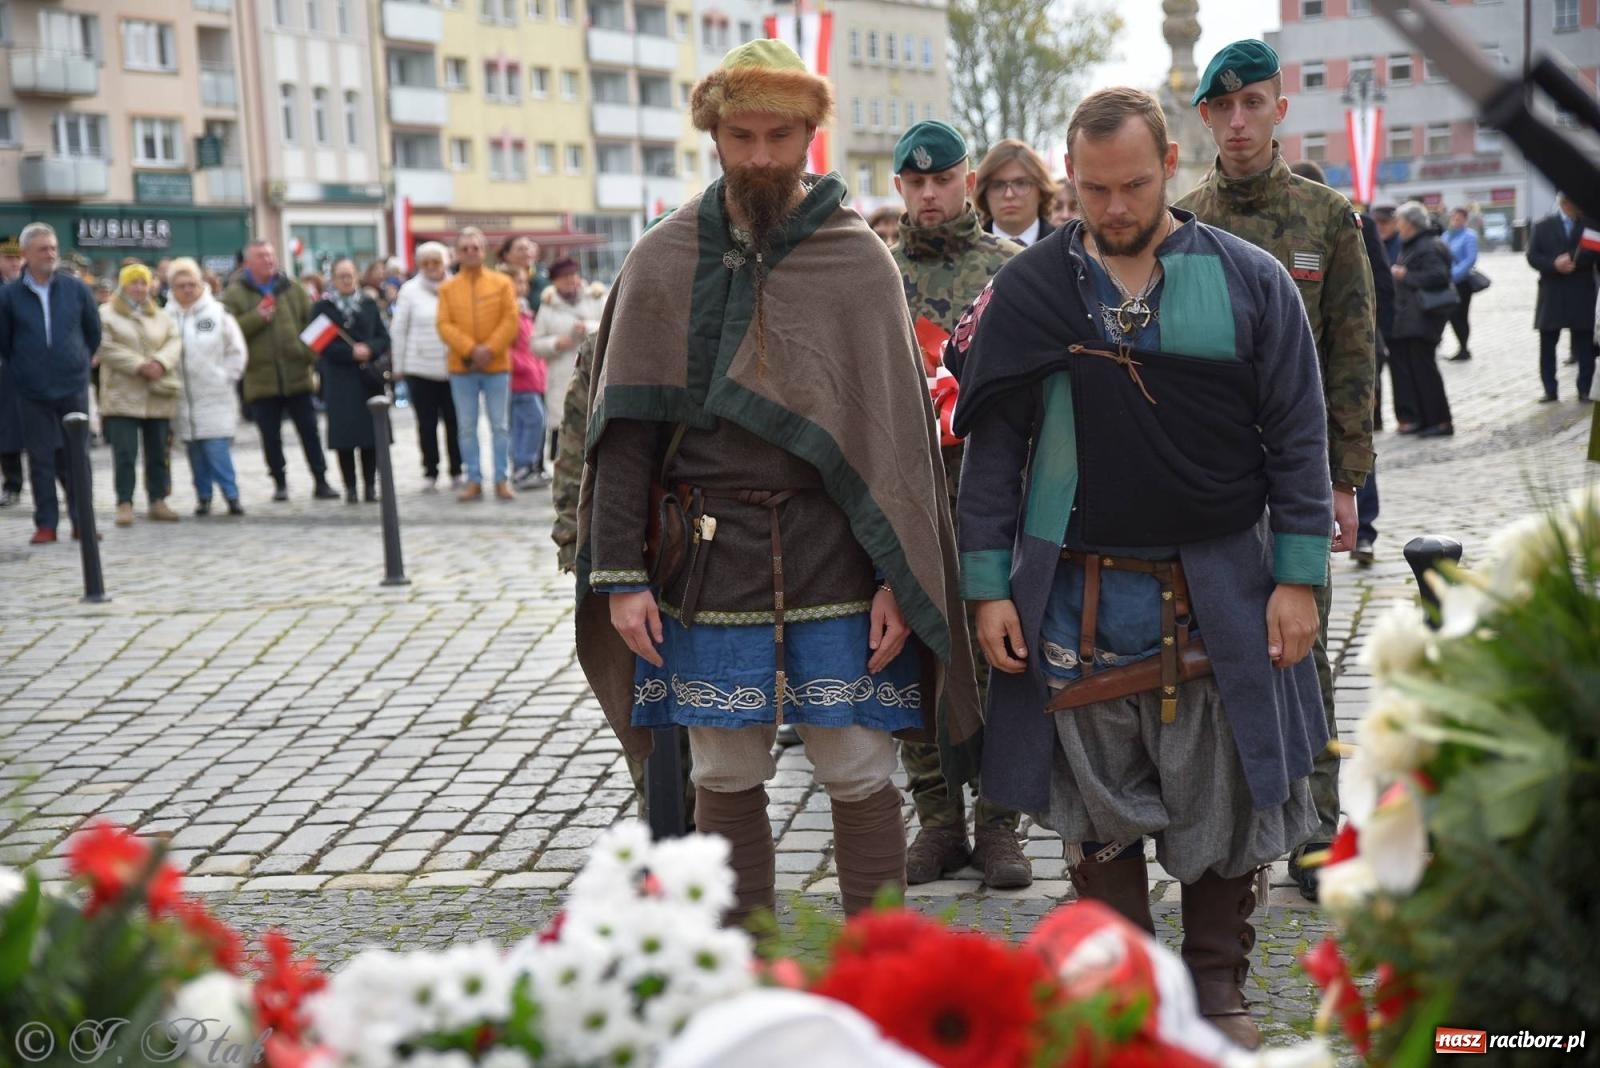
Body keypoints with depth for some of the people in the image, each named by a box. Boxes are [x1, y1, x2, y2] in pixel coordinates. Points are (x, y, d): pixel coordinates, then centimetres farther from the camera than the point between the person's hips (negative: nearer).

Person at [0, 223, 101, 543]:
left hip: (74, 387, 1)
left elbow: (93, 332, 10)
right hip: (32, 392, 0)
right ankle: (46, 524, 11)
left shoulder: (76, 288, -1)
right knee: (41, 459, 4)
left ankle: (83, 521, 12)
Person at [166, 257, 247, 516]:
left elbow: (237, 350, 4)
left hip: (214, 396, -2)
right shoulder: (167, 317, -1)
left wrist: (227, 377, -1)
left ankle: (232, 495, -3)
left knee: (217, 448, -9)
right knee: (194, 451, 6)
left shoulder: (217, 313, -1)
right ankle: (203, 497, 14)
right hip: (182, 398, 2)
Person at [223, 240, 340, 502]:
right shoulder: (235, 294, 0)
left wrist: (314, 357, -7)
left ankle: (321, 481, 12)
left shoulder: (292, 290, 7)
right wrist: (256, 318, -19)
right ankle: (279, 482, 19)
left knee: (309, 431, 5)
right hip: (260, 379, -1)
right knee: (270, 436, 7)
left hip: (297, 375, 1)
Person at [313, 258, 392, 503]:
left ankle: (370, 486, 8)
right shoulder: (322, 307, 3)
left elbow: (384, 337, 8)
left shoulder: (369, 305, 11)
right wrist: (351, 353, -14)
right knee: (345, 435, -5)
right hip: (340, 379, -2)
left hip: (370, 376, 2)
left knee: (372, 432, 0)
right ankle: (350, 488, 2)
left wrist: (369, 349, -12)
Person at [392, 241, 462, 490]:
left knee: (454, 421, 2)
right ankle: (430, 473, 13)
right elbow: (398, 330, 6)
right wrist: (398, 366, 6)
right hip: (420, 367, 0)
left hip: (453, 366, 0)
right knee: (427, 423, 4)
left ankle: (456, 472, 13)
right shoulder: (410, 290, 3)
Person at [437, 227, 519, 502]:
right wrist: (471, 349, -15)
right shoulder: (447, 287, 5)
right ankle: (474, 480, 9)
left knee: (500, 425, 2)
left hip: (497, 365, -1)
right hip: (461, 367, 1)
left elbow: (511, 321, -2)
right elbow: (444, 325, -3)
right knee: (466, 427, 3)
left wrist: (490, 349, -13)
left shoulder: (502, 283, 4)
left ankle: (502, 479, 8)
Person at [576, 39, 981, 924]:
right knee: (725, 782, 9)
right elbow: (626, 429, 3)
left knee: (859, 778, 3)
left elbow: (899, 431, 0)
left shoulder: (859, 259, 1)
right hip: (711, 560, 1)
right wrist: (621, 574, -3)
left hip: (835, 560, -1)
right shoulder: (664, 260, 4)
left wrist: (898, 580, -6)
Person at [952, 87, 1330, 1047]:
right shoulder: (1028, 291, 2)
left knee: (1229, 796, 7)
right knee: (1098, 808, 7)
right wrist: (988, 585, 0)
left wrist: (1299, 577, -4)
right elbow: (992, 447, 4)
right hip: (1077, 597, 1)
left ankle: (1219, 983, 25)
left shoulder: (1251, 282, 0)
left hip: (1221, 592, 0)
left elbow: (1299, 436, 1)